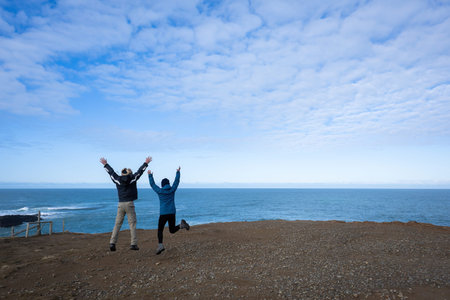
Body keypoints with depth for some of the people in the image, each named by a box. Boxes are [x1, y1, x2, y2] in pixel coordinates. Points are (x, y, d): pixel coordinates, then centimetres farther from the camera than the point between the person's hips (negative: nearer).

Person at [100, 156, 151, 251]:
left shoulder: (117, 179, 5)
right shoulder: (132, 178, 0)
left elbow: (111, 172, 20)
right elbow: (140, 171, 11)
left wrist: (105, 164, 36)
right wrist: (146, 163, 25)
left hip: (120, 204, 3)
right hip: (130, 204, -3)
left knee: (117, 224, 8)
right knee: (132, 224, 1)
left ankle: (112, 243, 2)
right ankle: (133, 244, -2)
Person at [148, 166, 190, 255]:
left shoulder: (159, 191, -3)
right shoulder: (172, 190, 2)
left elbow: (152, 184, 11)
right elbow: (177, 181, 16)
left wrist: (150, 175, 24)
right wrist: (178, 172, 28)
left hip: (163, 214, -3)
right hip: (172, 213, 3)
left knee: (160, 230, 6)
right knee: (172, 230, 15)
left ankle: (160, 245, -14)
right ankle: (181, 224, -12)